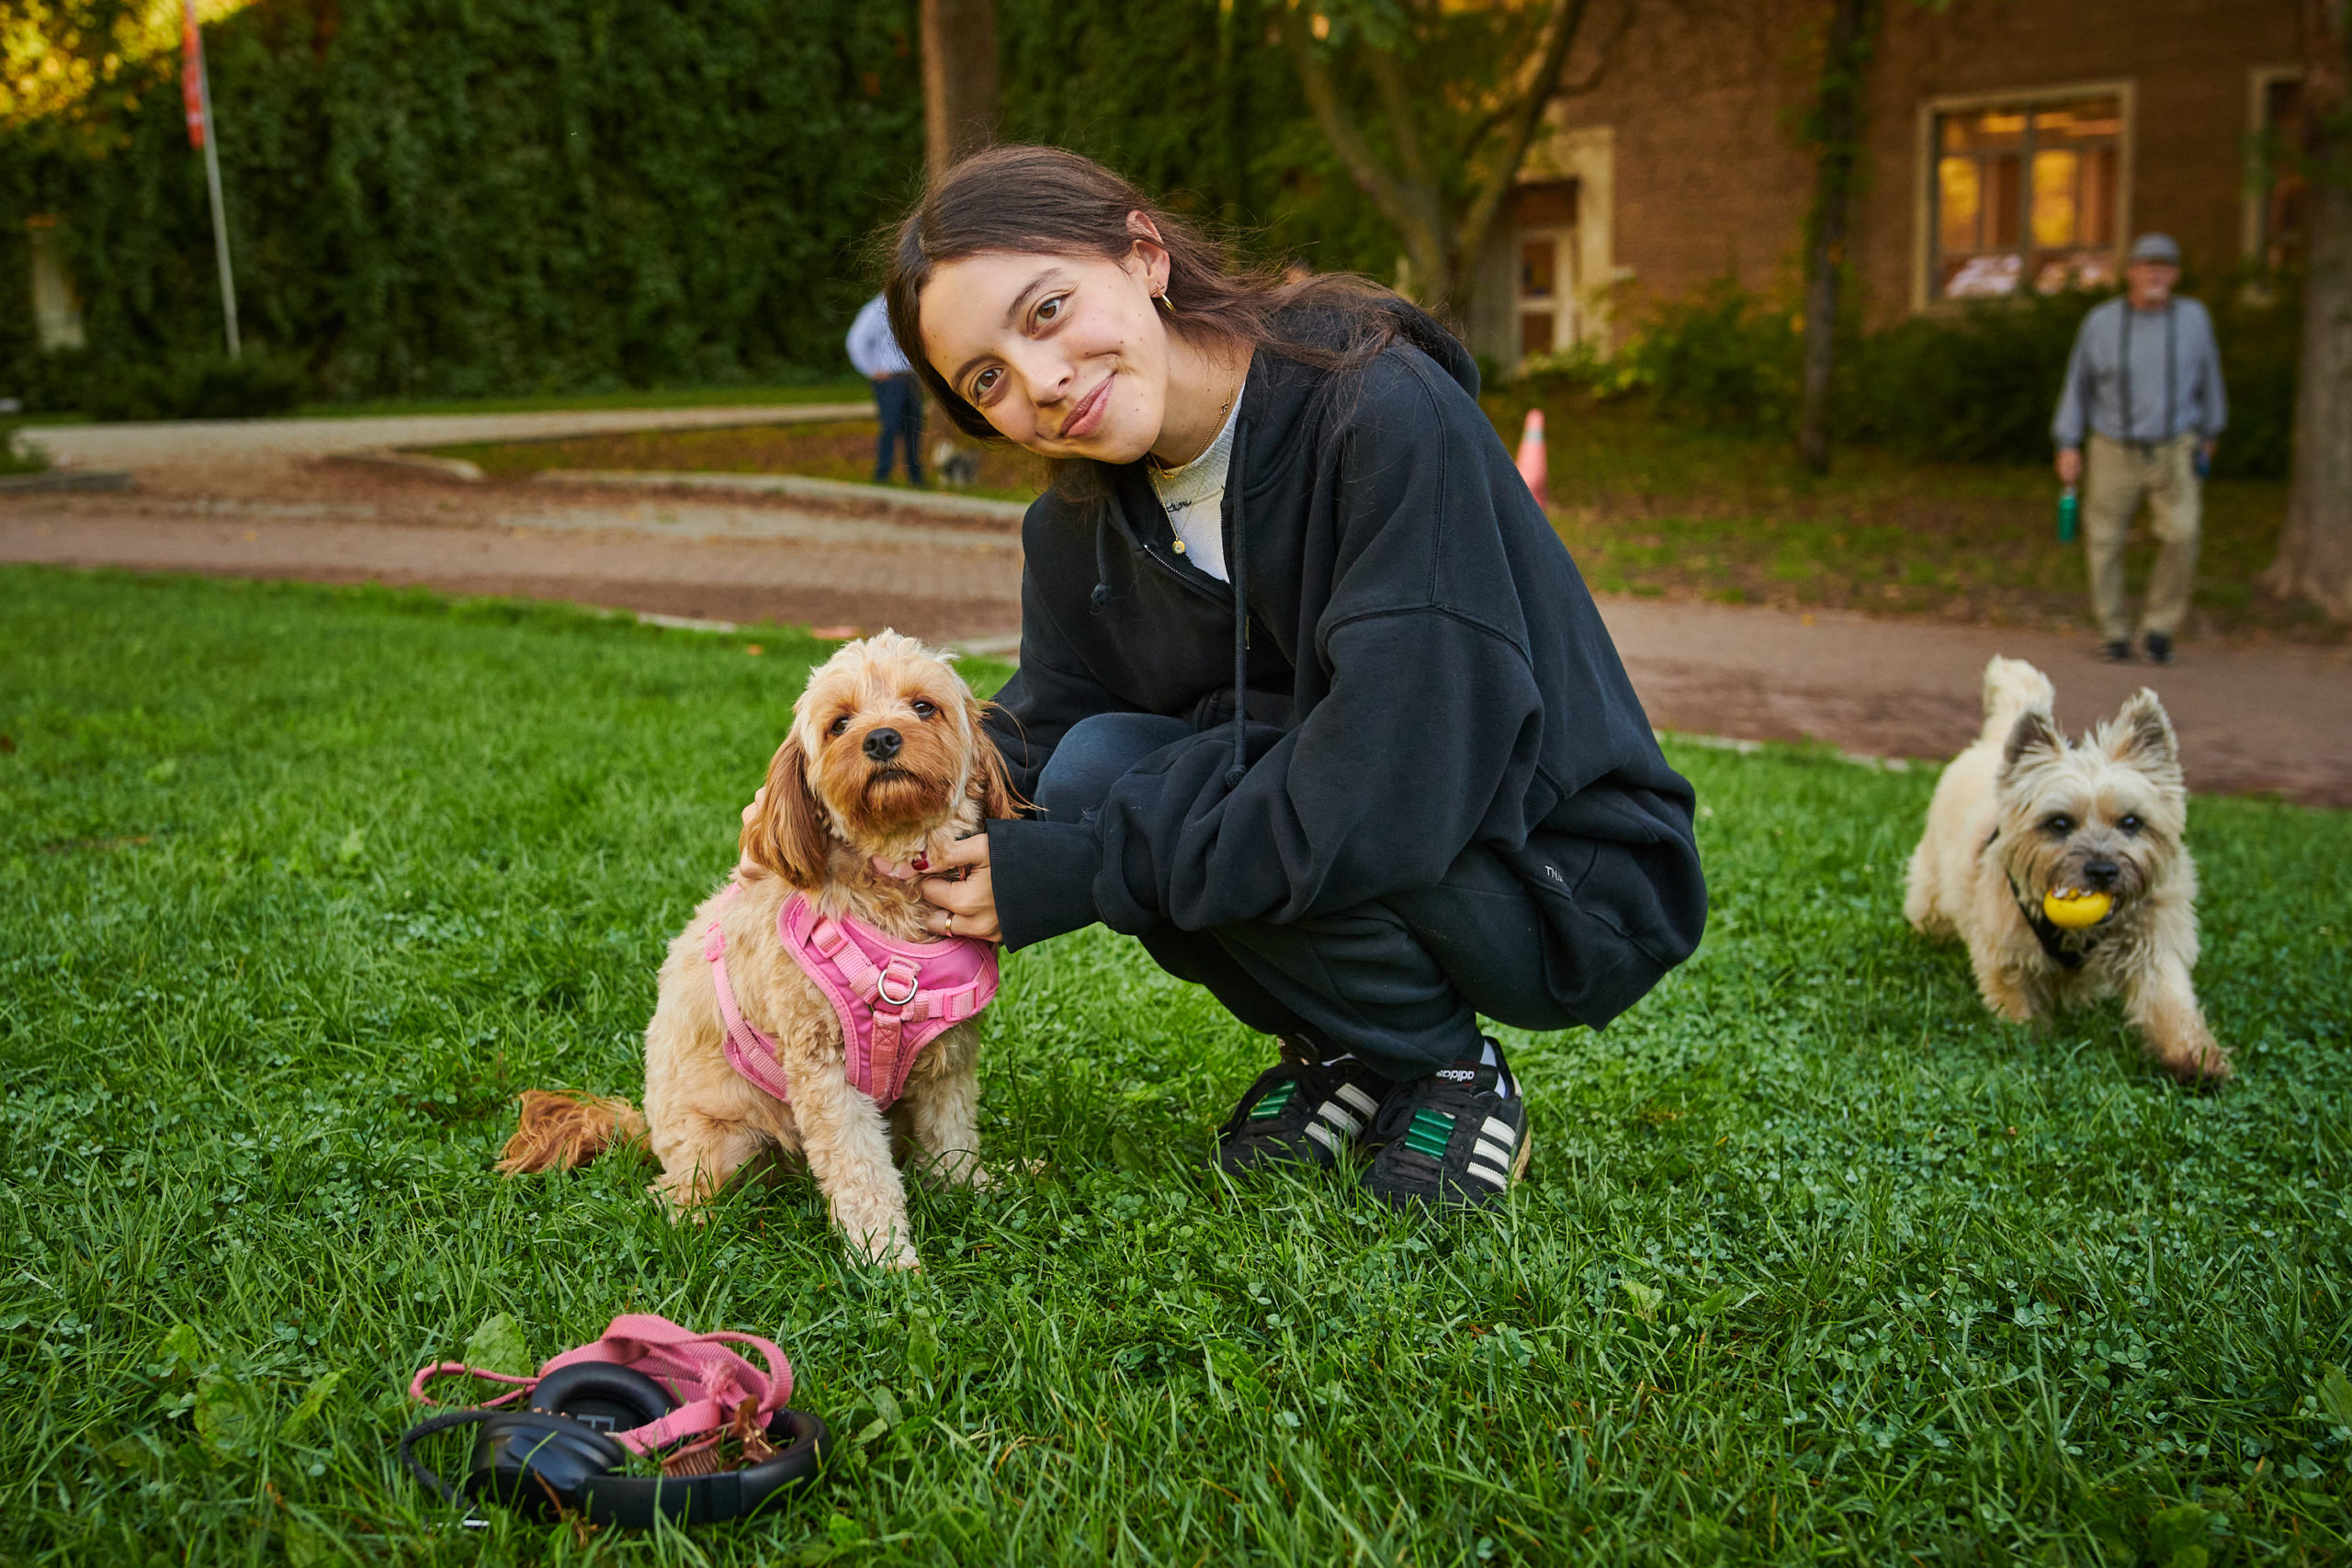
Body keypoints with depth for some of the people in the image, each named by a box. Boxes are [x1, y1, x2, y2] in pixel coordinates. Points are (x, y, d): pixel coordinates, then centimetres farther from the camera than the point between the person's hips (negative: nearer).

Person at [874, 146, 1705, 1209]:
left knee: (1120, 792, -26)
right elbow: (1036, 738, -1)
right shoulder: (1082, 523, -3)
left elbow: (1394, 788, -32)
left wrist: (1077, 875, -27)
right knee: (1092, 766, -17)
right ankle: (1343, 1050, 4)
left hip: (1570, 892, -7)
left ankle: (1449, 1070, -3)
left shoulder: (1385, 411, -26)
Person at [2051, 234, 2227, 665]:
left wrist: (2209, 433, 20)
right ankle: (2114, 632, 20)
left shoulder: (2193, 317, -4)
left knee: (2182, 535, -17)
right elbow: (2078, 382, 3)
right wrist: (2067, 445, -1)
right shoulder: (2101, 321, -7)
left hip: (2173, 451, 0)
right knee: (2105, 542, 2)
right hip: (2115, 451, 0)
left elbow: (2207, 376, 11)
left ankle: (2160, 625, 1)